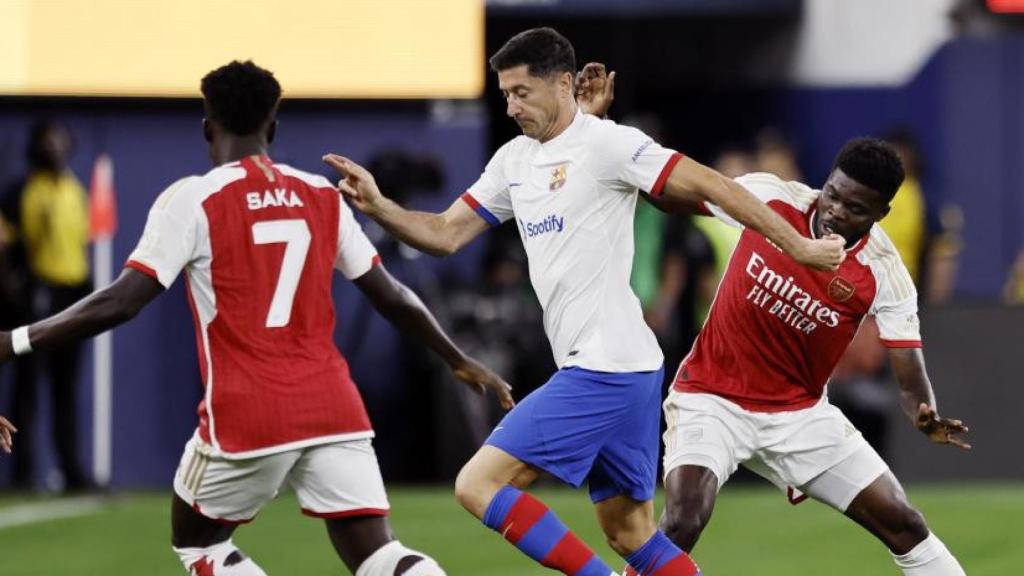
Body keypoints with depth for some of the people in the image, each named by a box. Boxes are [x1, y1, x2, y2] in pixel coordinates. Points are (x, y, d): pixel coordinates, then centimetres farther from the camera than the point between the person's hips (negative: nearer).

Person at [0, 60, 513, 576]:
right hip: (333, 410, 4)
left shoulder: (192, 200, -4)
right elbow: (393, 299, 16)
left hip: (246, 417, -4)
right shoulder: (322, 196, 11)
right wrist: (458, 361, 31)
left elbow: (119, 304, -11)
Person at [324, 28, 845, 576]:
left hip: (604, 370, -9)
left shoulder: (607, 144, -10)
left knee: (478, 485, -12)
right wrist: (377, 206, -3)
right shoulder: (514, 160, 14)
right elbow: (445, 235, 15)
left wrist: (798, 246, -10)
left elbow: (710, 186, -10)